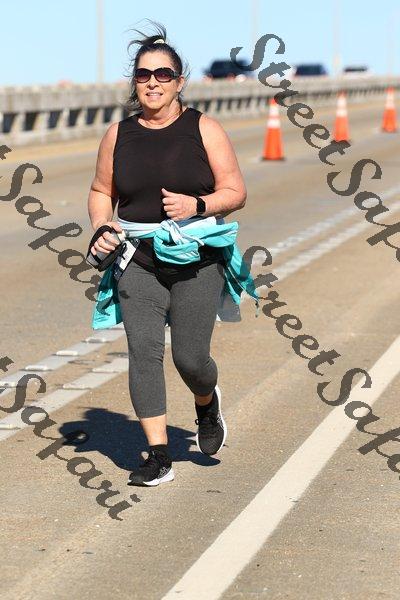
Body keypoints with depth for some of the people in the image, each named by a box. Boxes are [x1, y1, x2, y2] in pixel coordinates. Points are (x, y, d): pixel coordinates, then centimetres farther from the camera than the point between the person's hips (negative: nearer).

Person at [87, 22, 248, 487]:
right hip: (138, 263, 2)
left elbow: (235, 193, -2)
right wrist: (102, 227, -3)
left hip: (197, 262, -2)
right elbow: (101, 191, 17)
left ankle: (207, 403, 34)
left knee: (190, 357, -4)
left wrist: (198, 205, -20)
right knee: (143, 352, -10)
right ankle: (158, 457, -4)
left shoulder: (204, 130, -1)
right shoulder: (118, 135, 6)